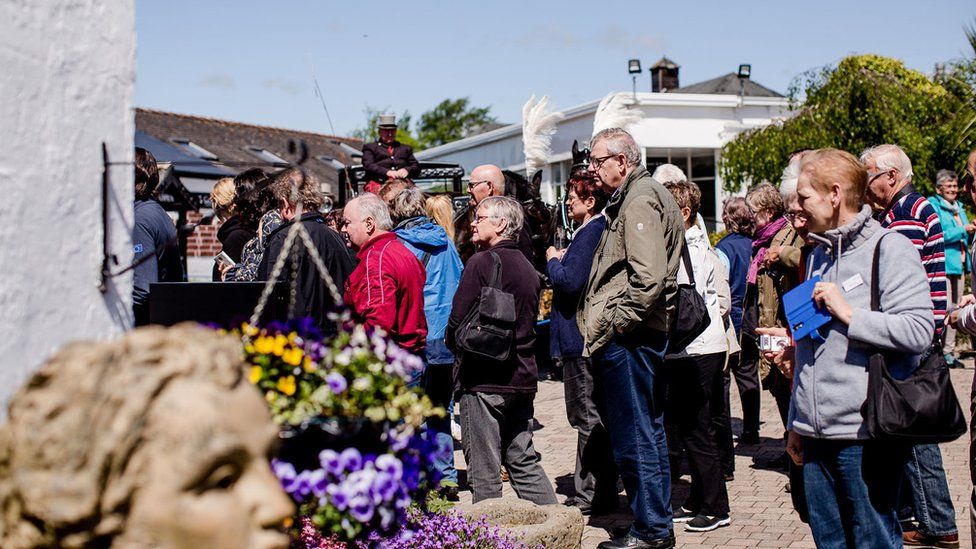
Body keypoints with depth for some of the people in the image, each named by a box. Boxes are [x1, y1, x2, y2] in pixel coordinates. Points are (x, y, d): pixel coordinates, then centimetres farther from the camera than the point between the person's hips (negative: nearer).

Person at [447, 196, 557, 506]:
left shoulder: (481, 263, -12)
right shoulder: (527, 267, 13)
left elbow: (457, 321, -12)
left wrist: (454, 345, 8)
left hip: (483, 379, -8)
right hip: (523, 377, 8)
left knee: (484, 470, 0)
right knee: (523, 461, 15)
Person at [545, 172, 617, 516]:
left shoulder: (591, 233, -17)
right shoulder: (600, 230, 15)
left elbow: (570, 281, -24)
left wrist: (553, 261, -7)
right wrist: (563, 260, 9)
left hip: (581, 340, -11)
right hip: (589, 337, 11)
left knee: (588, 419, -4)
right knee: (595, 417, 17)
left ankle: (591, 497, 2)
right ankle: (601, 491, 25)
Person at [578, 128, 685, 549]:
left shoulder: (640, 201, -13)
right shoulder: (630, 198, 18)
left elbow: (649, 276, -25)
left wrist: (618, 322, -17)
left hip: (628, 339, -11)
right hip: (631, 337, 11)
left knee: (634, 437, -3)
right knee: (648, 431, 16)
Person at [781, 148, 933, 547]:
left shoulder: (889, 248, -7)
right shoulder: (819, 255, 16)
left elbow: (919, 330, -18)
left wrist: (848, 313, -17)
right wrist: (797, 423, 20)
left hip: (867, 433, -7)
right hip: (817, 434, 7)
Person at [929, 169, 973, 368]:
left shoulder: (959, 208, 20)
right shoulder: (933, 206, -4)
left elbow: (966, 240, 25)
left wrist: (971, 232, 4)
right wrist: (963, 230, -15)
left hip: (959, 264, 8)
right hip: (942, 265, -8)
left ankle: (949, 351, 14)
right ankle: (942, 352, -8)